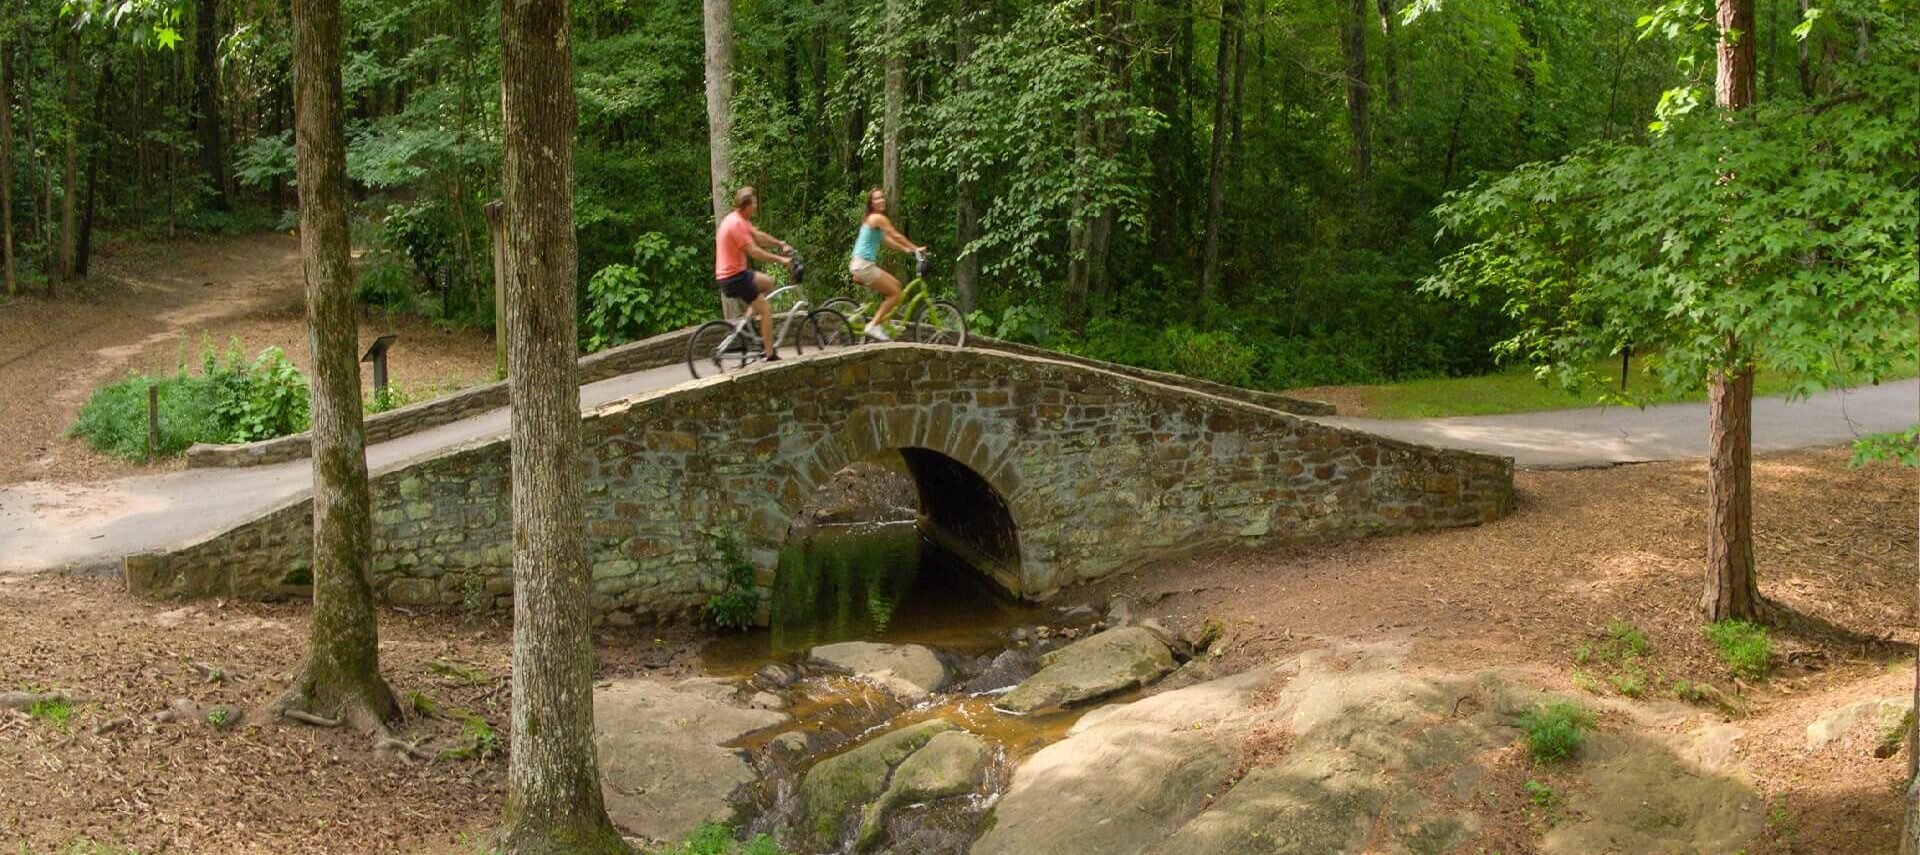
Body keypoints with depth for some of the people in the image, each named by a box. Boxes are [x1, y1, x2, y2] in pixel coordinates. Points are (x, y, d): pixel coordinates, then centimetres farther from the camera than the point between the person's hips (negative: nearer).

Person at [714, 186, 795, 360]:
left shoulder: (738, 219, 11)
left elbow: (758, 235, 18)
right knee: (766, 310, -7)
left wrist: (781, 244, 11)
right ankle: (770, 355, -6)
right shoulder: (736, 223, -21)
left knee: (768, 282, 26)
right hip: (734, 277, -10)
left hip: (735, 272, 10)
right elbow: (754, 252, -23)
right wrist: (781, 260, -17)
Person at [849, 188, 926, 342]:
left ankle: (880, 323, 15)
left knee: (895, 284, 18)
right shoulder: (878, 218, -11)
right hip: (863, 264, -10)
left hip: (863, 264, 10)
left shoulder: (872, 219, 19)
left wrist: (906, 249, 20)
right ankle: (873, 326, -7)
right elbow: (896, 236, -9)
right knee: (895, 294, -6)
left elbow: (887, 239, 24)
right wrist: (916, 249, 1)